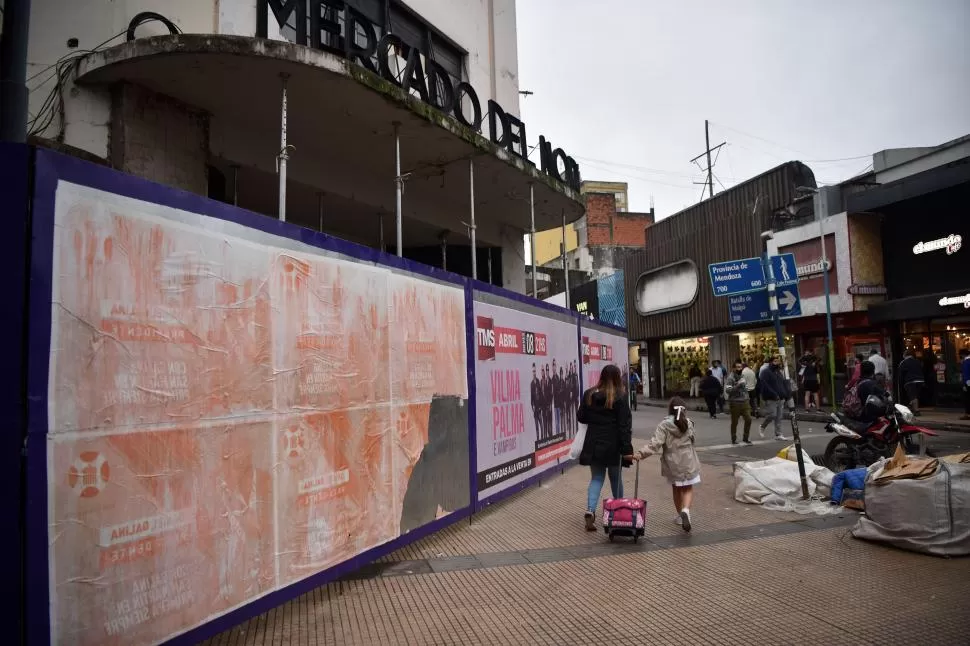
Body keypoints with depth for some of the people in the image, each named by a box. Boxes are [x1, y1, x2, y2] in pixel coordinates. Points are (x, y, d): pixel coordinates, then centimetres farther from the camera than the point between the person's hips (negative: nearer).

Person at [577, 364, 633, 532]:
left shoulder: (589, 395, 0)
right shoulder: (619, 397, -11)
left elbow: (581, 418, 6)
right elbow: (625, 425, -13)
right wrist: (627, 449, -12)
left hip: (594, 445, 2)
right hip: (613, 446, -2)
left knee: (596, 479, 10)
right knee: (616, 479, 15)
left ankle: (590, 511, -10)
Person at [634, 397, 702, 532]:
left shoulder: (664, 425, -13)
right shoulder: (688, 423, -2)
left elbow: (655, 443, -24)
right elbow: (691, 440, 9)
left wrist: (641, 454, -28)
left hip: (672, 463, -1)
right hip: (688, 462, 1)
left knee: (676, 489, 19)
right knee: (688, 489, 11)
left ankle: (680, 516, 29)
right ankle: (686, 510, -16)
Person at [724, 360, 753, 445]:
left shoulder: (743, 376, 12)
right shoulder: (730, 378, -10)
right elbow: (727, 390, -19)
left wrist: (748, 397, 16)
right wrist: (737, 385, -27)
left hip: (745, 402, 6)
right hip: (735, 403, -6)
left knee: (748, 419, 1)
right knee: (734, 422, 4)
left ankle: (746, 437, 16)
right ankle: (734, 439, 17)